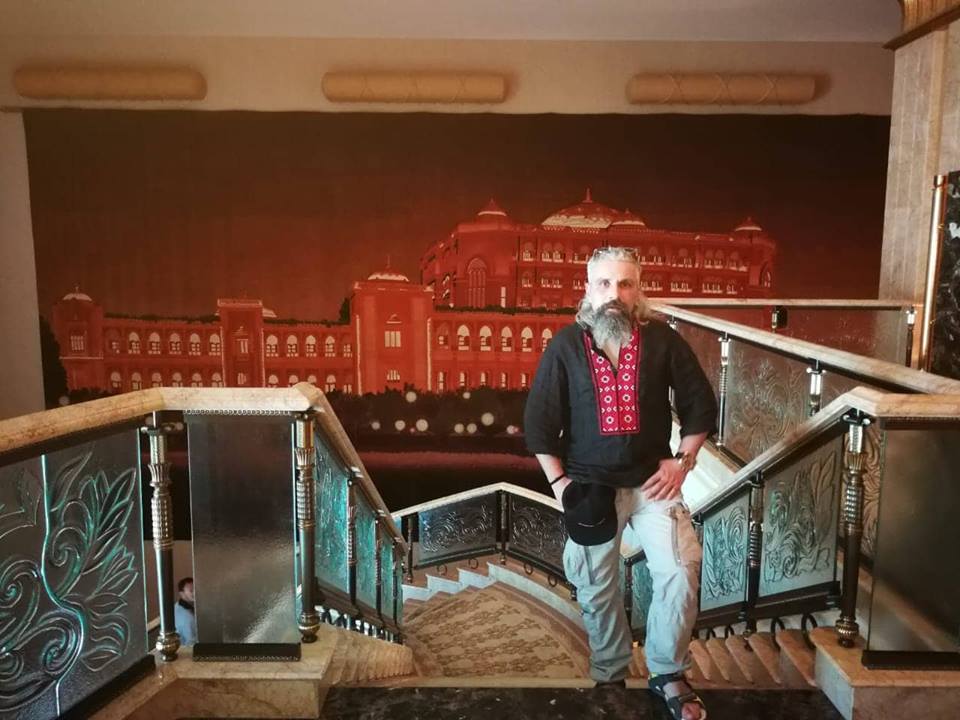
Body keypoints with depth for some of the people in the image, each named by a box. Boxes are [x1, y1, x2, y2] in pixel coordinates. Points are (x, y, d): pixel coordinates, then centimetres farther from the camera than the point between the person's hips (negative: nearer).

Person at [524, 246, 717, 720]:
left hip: (653, 481, 0)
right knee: (597, 590, 9)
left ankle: (669, 675, 11)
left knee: (681, 570, -12)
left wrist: (682, 460, -4)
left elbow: (700, 404, 5)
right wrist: (560, 484, -7)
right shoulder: (565, 346, -4)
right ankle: (609, 677, 32)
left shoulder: (663, 340, -3)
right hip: (589, 487, 0)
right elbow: (538, 422, -2)